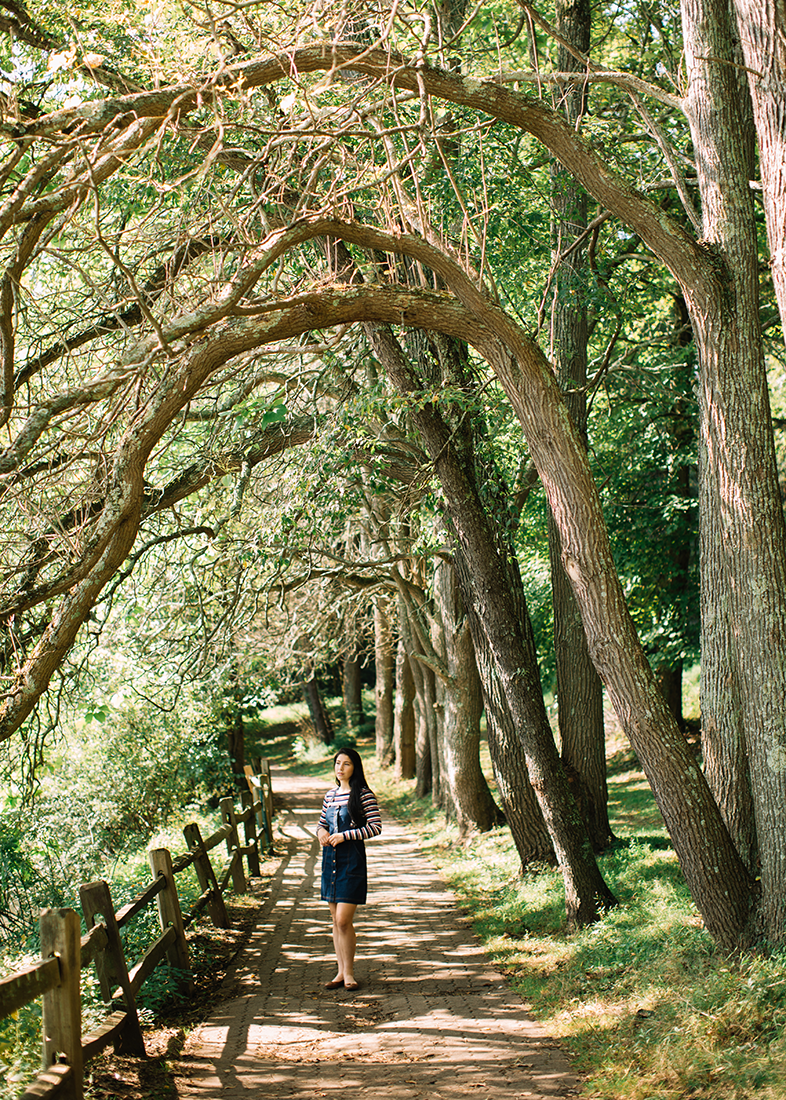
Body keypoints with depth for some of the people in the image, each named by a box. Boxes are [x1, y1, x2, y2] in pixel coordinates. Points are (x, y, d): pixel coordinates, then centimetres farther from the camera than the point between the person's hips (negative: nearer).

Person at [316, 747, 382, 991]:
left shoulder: (363, 795, -7)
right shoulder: (330, 795, 12)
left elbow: (375, 827, -12)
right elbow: (322, 822, 23)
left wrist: (345, 836, -16)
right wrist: (321, 831, -1)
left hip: (352, 860, -6)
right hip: (330, 858, 6)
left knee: (343, 920, -9)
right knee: (336, 920, 9)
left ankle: (349, 972, 5)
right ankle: (341, 971, 17)